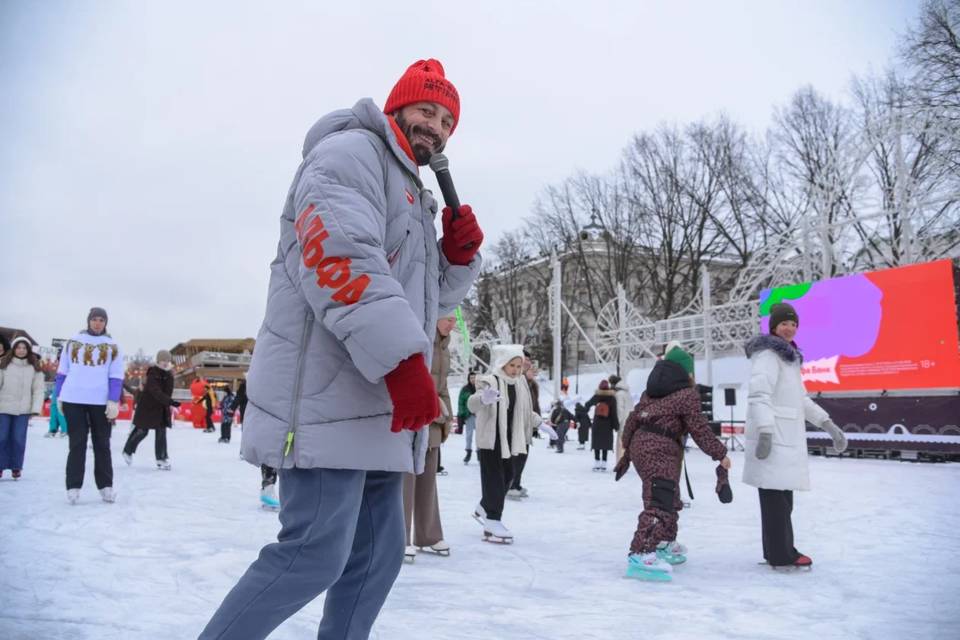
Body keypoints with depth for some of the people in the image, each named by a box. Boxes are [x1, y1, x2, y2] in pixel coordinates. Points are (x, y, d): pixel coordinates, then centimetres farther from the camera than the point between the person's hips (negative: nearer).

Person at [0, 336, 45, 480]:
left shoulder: (34, 367, 2)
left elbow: (38, 389, 0)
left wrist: (36, 408, -8)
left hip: (23, 409, 0)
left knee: (18, 439, 1)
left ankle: (16, 467, 14)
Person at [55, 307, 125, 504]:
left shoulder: (112, 346, 5)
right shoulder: (74, 341, 8)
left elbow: (116, 376, 1)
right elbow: (62, 371, 12)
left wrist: (114, 400, -8)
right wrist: (59, 396, 8)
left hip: (101, 401, 0)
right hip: (73, 400, 0)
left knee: (102, 444, 6)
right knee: (77, 443, 1)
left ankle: (105, 486, 13)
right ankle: (73, 487, 5)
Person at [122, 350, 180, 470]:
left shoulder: (169, 375, 0)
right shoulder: (153, 374, -23)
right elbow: (156, 392, -37)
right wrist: (170, 402, -48)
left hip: (162, 408, 5)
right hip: (147, 407, -5)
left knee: (161, 432, -2)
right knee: (141, 431, 7)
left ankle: (162, 459, 1)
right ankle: (128, 451, 32)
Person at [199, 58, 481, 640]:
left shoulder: (415, 196, 27)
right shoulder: (351, 150, -3)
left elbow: (433, 300, 26)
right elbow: (339, 256, -20)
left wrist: (459, 254, 6)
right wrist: (403, 358, -27)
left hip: (379, 407, 10)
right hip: (329, 396, -10)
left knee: (378, 555, 11)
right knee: (317, 554, -11)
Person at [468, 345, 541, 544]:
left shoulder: (519, 383, 7)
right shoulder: (490, 381, -18)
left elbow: (524, 411, 23)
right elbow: (472, 404, -36)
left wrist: (540, 423, 22)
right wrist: (483, 398, -58)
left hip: (508, 438, 8)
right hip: (490, 438, -8)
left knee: (507, 476, 17)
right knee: (494, 479, -8)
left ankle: (484, 509, 35)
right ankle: (493, 522, -4)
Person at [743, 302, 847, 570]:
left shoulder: (788, 356, 21)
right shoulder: (768, 353, -10)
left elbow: (800, 398, 24)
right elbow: (759, 394, -22)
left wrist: (829, 425, 19)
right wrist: (765, 432, -31)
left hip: (785, 437, 10)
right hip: (772, 437, -10)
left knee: (782, 497, 13)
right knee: (776, 497, -6)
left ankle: (779, 550, 21)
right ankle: (780, 555, -1)